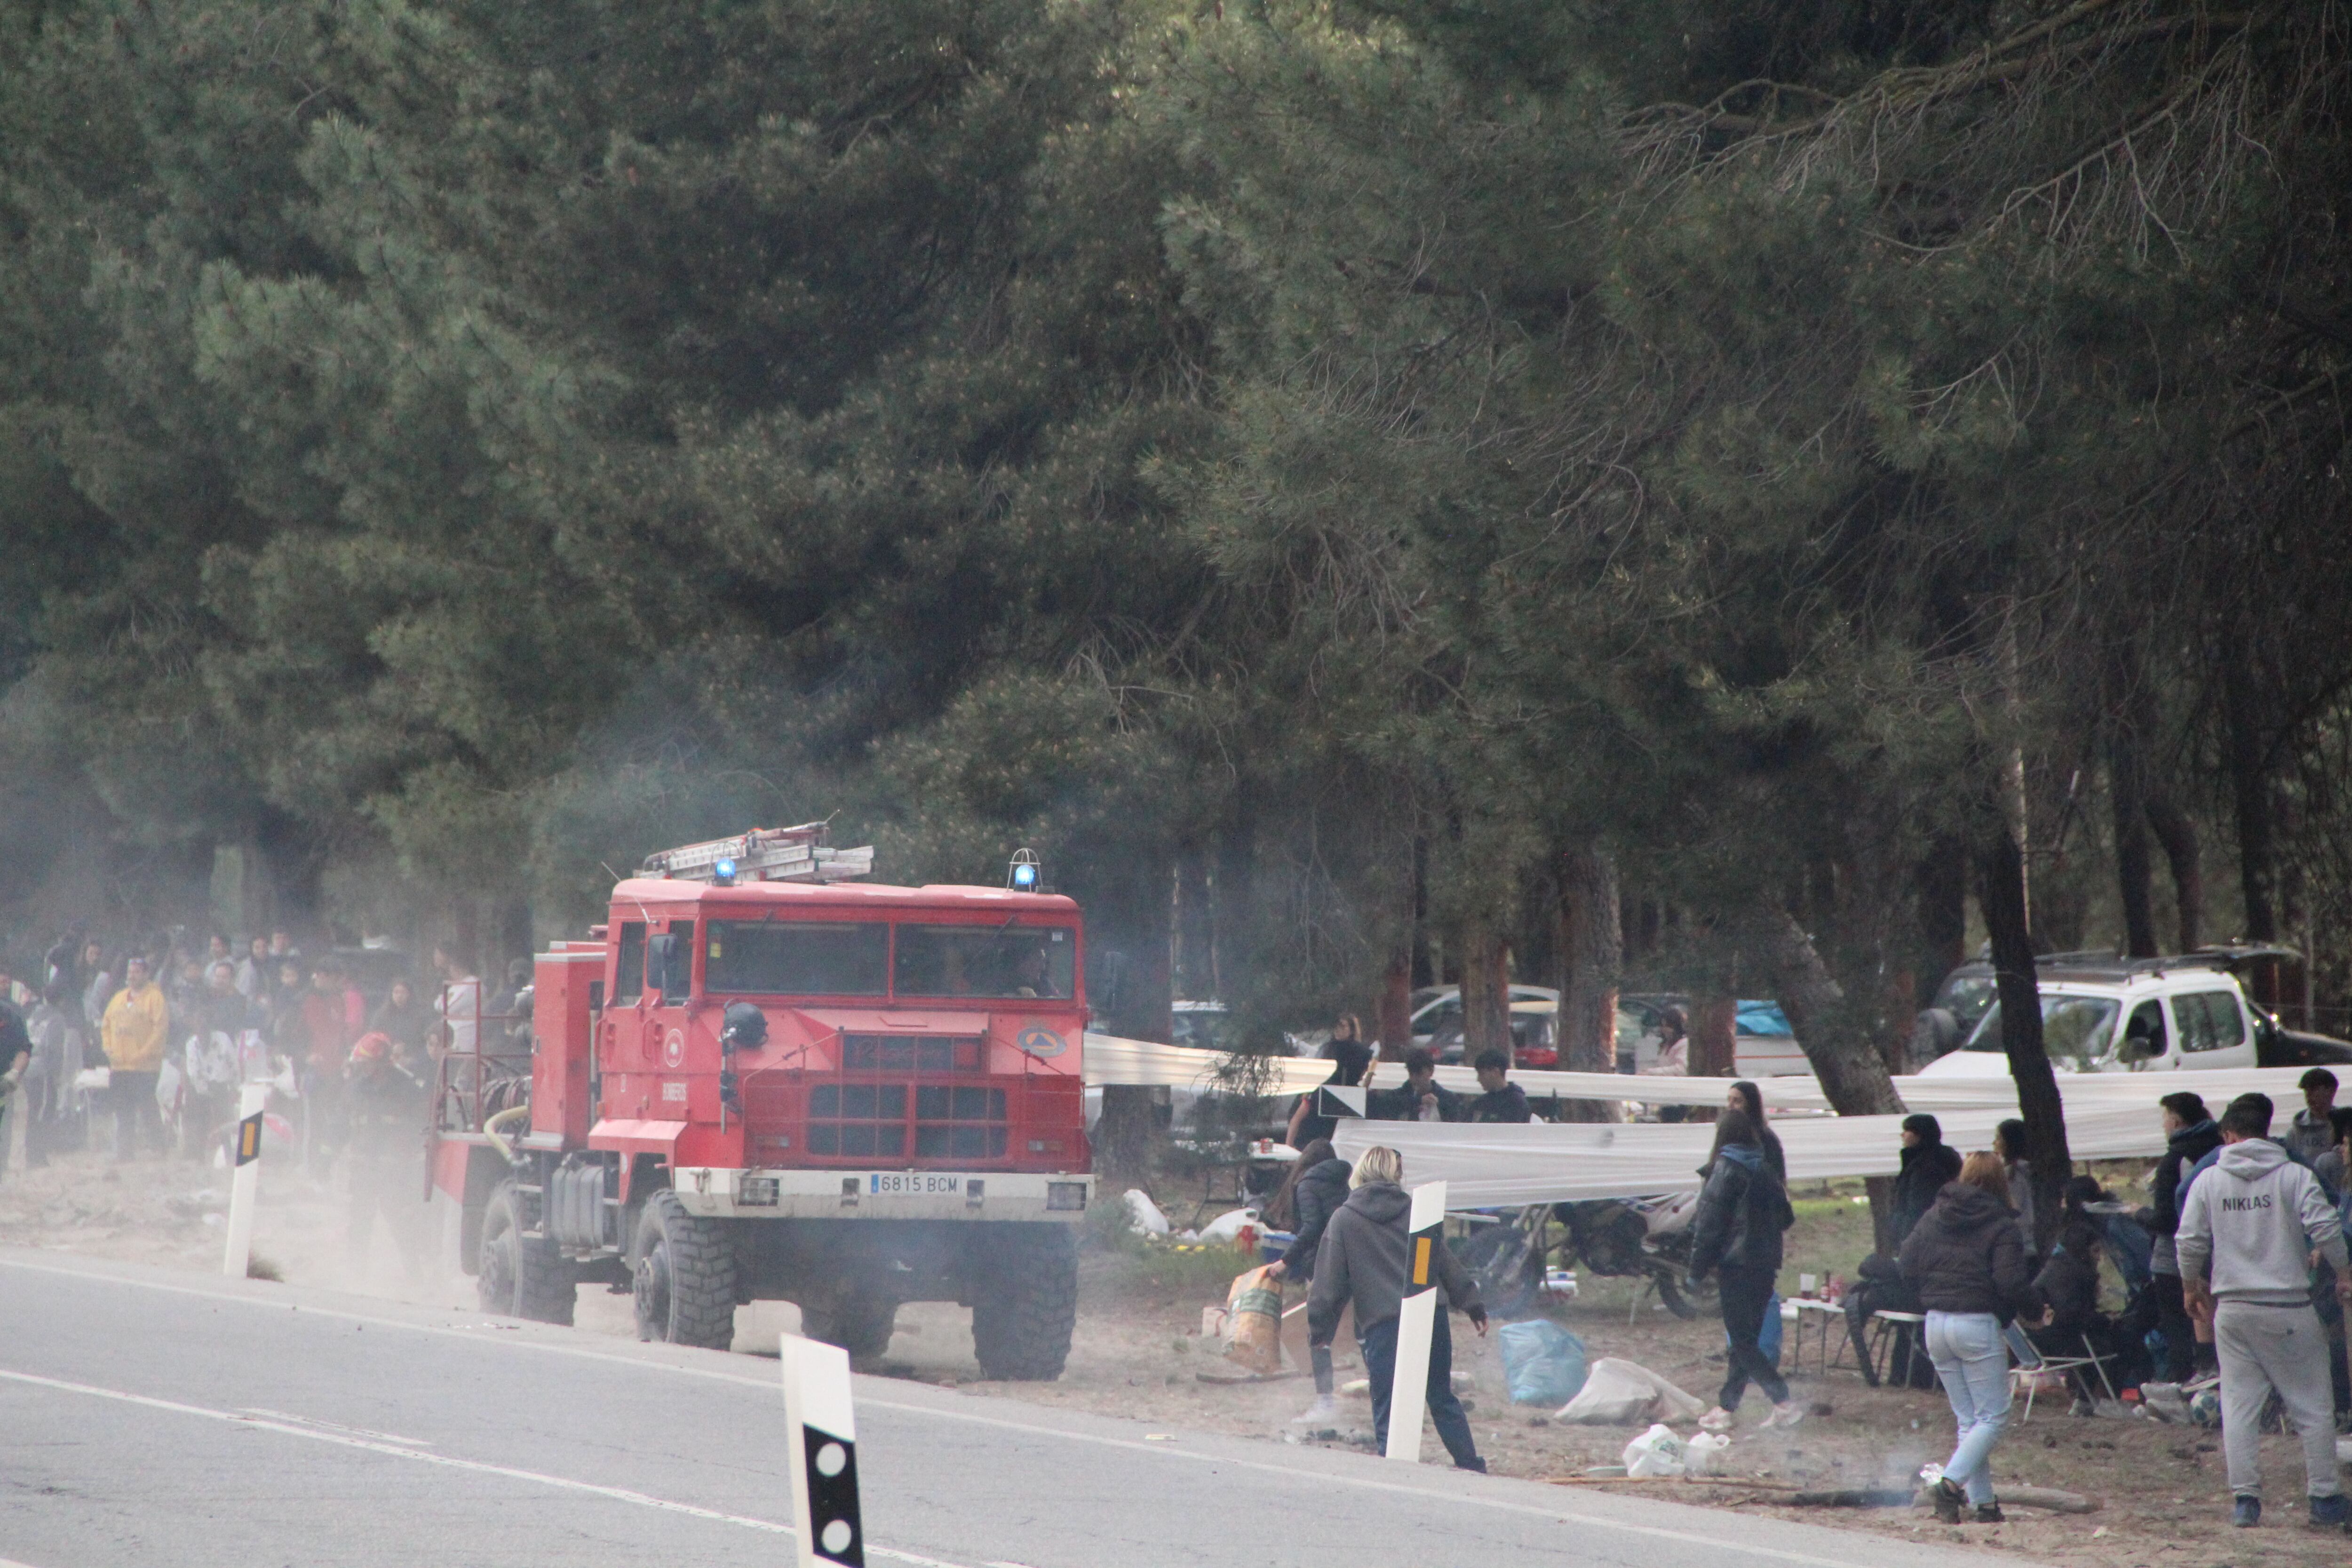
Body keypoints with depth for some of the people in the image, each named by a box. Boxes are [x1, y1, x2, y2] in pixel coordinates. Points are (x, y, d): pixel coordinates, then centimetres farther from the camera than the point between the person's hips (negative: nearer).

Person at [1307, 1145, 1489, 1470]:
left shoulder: (1344, 1220, 1)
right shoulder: (1416, 1212, 8)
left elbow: (1329, 1283, 1)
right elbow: (1448, 1264, 12)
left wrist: (1319, 1333, 6)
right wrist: (1473, 1306, 18)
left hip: (1382, 1324, -3)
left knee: (1388, 1409, 1)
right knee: (1442, 1398, 18)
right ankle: (1470, 1465, 21)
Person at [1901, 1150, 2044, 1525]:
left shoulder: (1933, 1217, 8)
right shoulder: (2001, 1226, -8)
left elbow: (1908, 1266, 7)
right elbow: (2010, 1284, -15)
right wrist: (2036, 1309, 3)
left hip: (1936, 1324, 6)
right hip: (1977, 1324, -6)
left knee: (1967, 1420, 12)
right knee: (1992, 1417, 2)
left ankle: (1983, 1501, 8)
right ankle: (1953, 1482, -18)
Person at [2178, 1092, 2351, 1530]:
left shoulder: (2209, 1181, 2)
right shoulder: (2294, 1177, -6)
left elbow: (2190, 1242, 2)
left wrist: (2192, 1282, 20)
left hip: (2233, 1309, 2)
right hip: (2289, 1310, -2)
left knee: (2239, 1405, 7)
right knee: (2312, 1405, 7)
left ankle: (2245, 1497, 2)